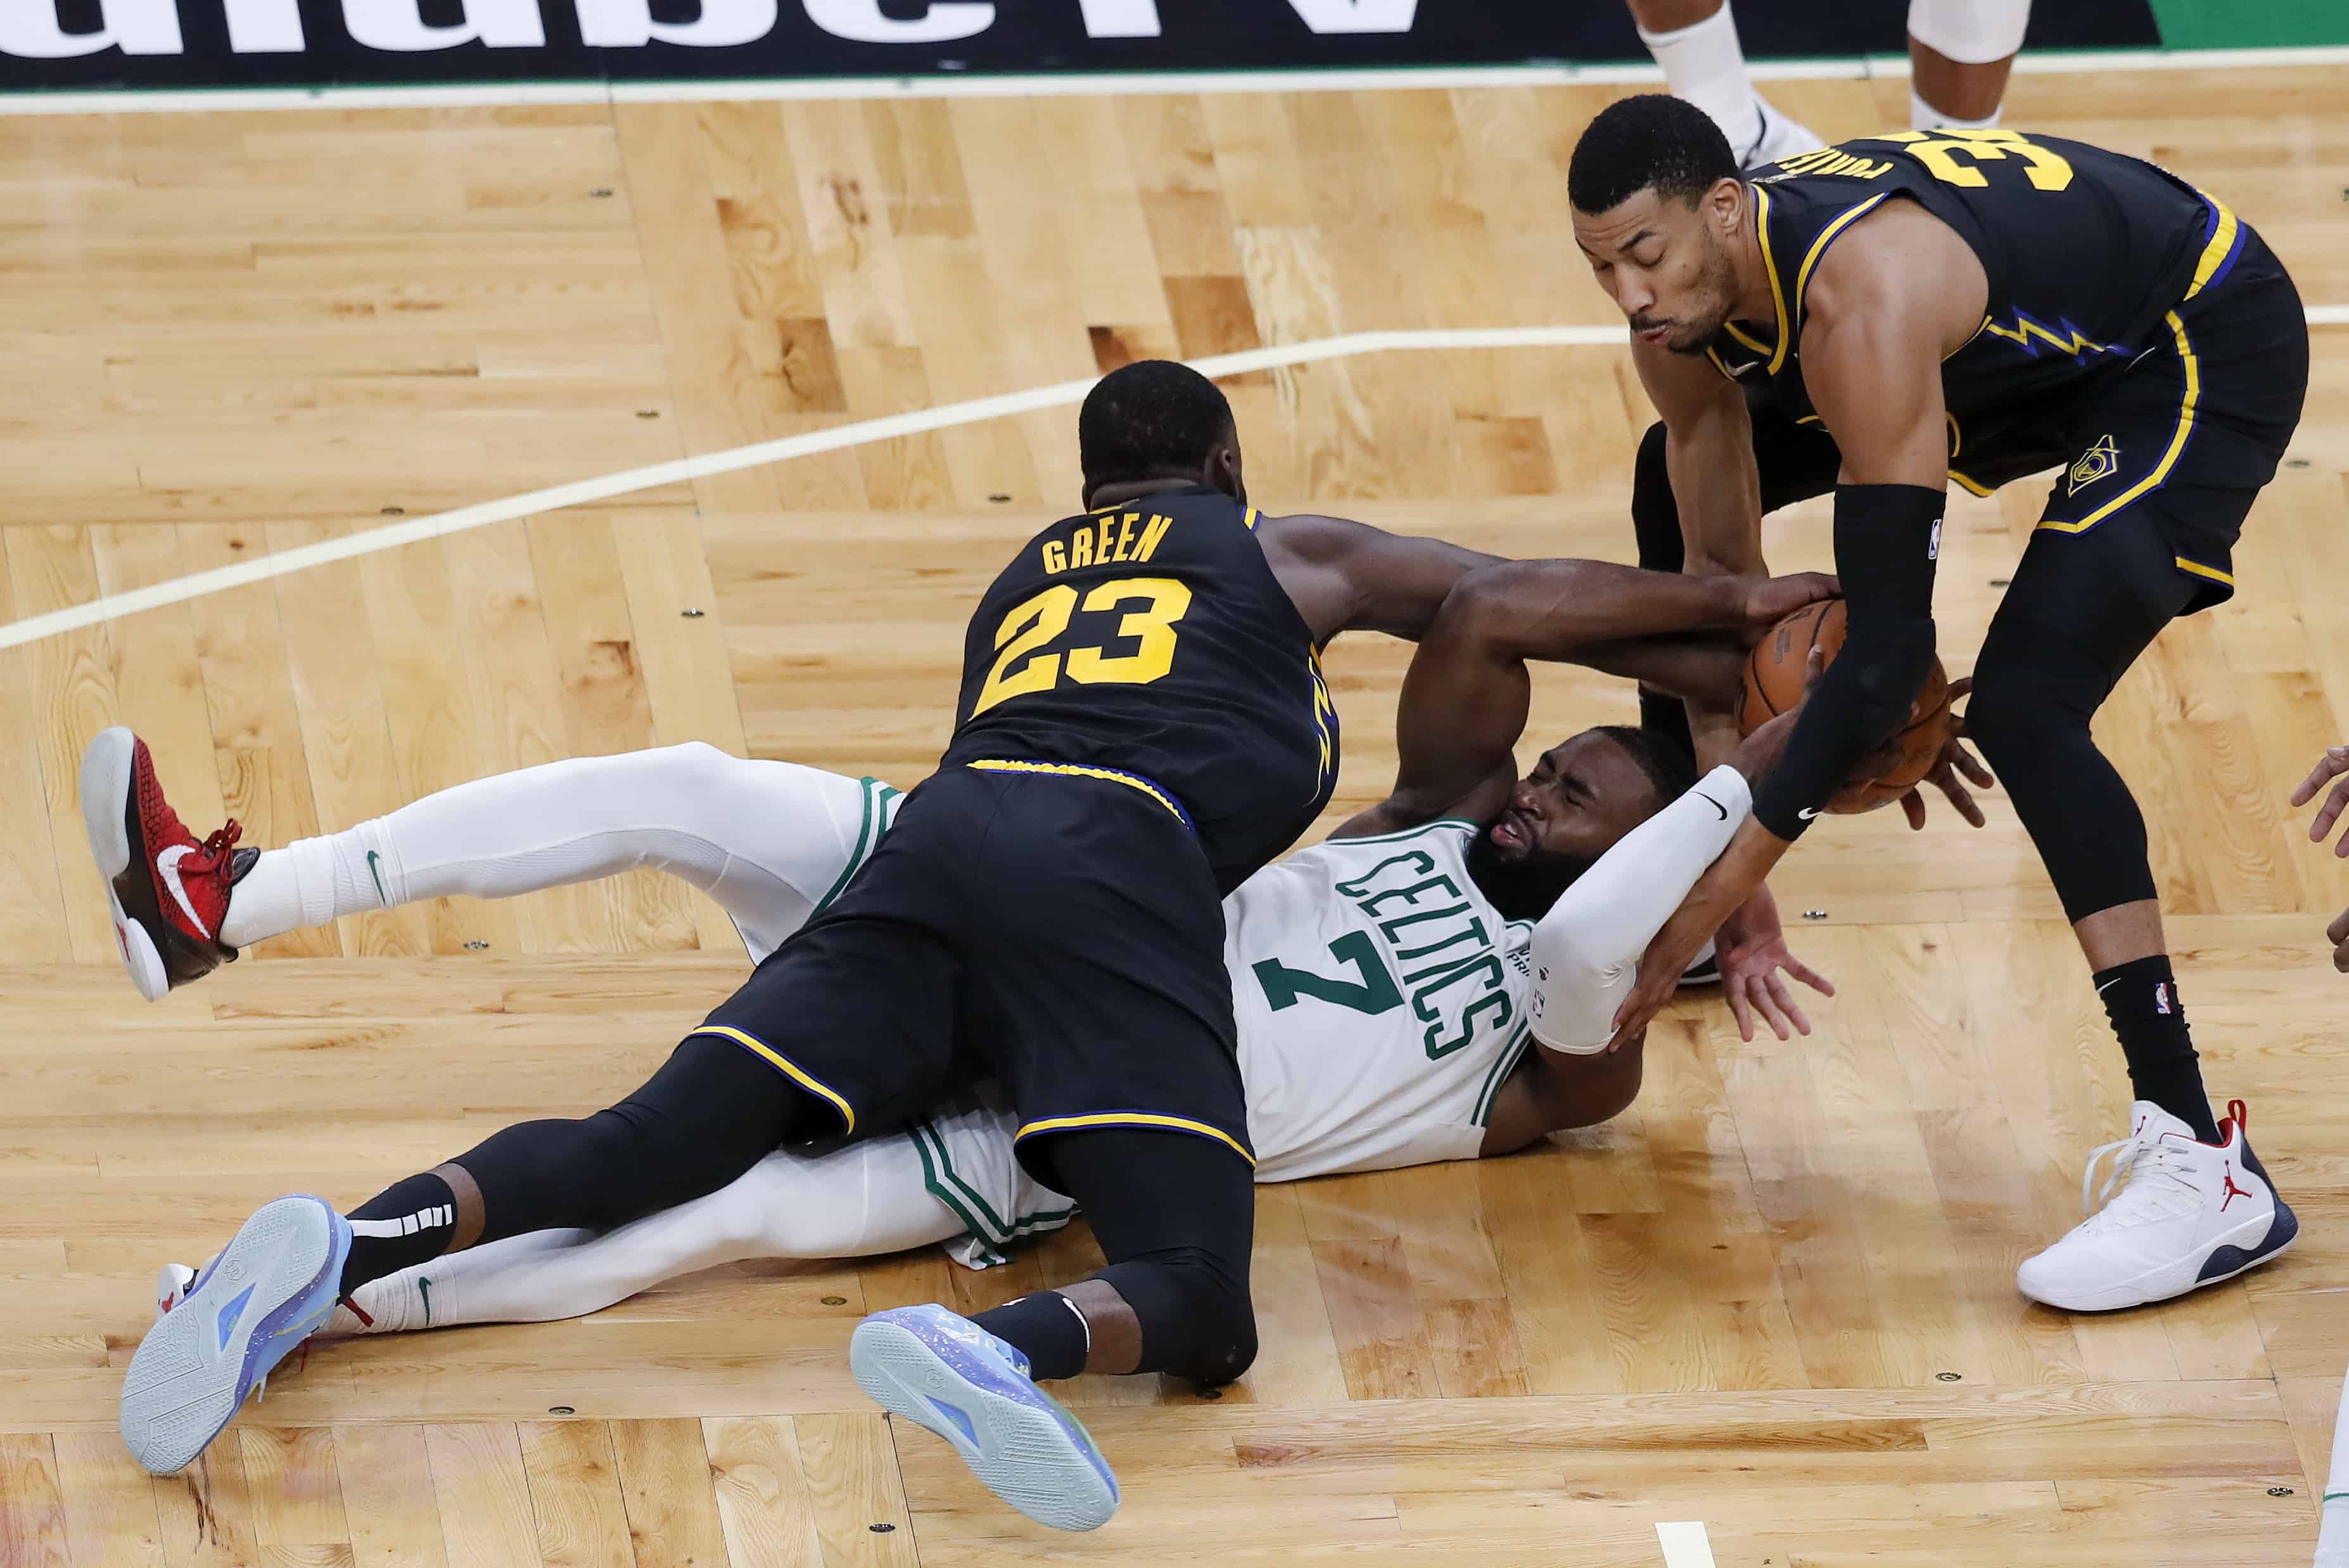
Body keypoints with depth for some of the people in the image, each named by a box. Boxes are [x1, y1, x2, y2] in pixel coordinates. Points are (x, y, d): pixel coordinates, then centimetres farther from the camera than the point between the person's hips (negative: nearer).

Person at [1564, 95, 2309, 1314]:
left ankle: (2204, 1168, -29)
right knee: (1675, 483, 16)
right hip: (2047, 344, 10)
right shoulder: (1676, 288, -14)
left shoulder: (1858, 301, -39)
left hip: (2205, 348, -10)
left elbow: (1890, 646, -39)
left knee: (2022, 704, -28)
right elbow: (1717, 562, -4)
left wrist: (1723, 891, -37)